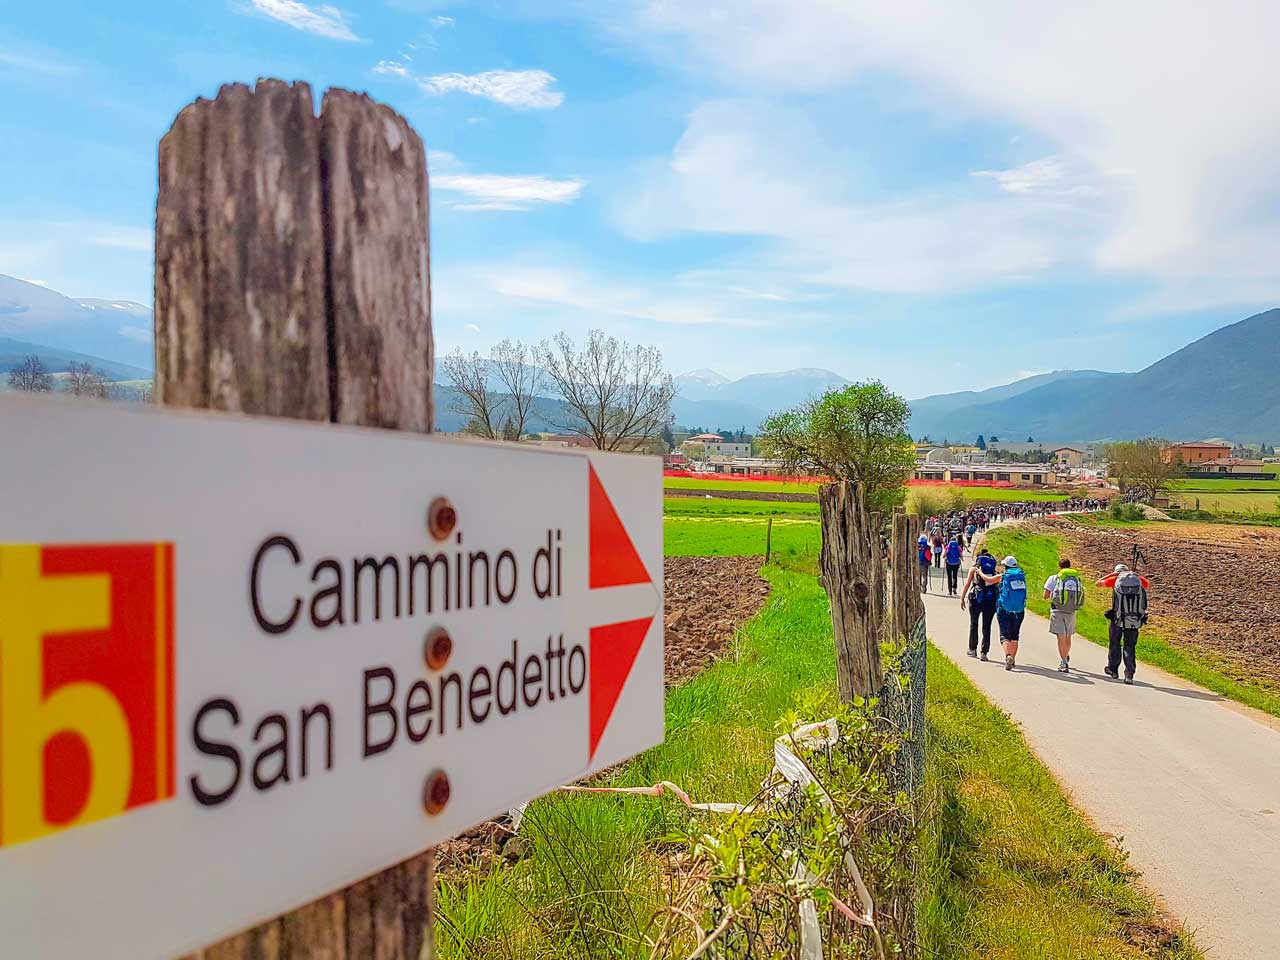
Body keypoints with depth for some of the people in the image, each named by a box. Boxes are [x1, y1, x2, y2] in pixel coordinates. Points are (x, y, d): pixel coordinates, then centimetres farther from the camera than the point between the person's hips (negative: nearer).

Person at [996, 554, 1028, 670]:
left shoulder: (1002, 577, -6)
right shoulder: (1022, 576, 3)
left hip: (1004, 610, -4)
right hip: (1019, 611, 4)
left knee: (1005, 635, -4)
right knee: (1015, 636, 17)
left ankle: (1008, 656, -27)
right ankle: (1013, 659, 24)